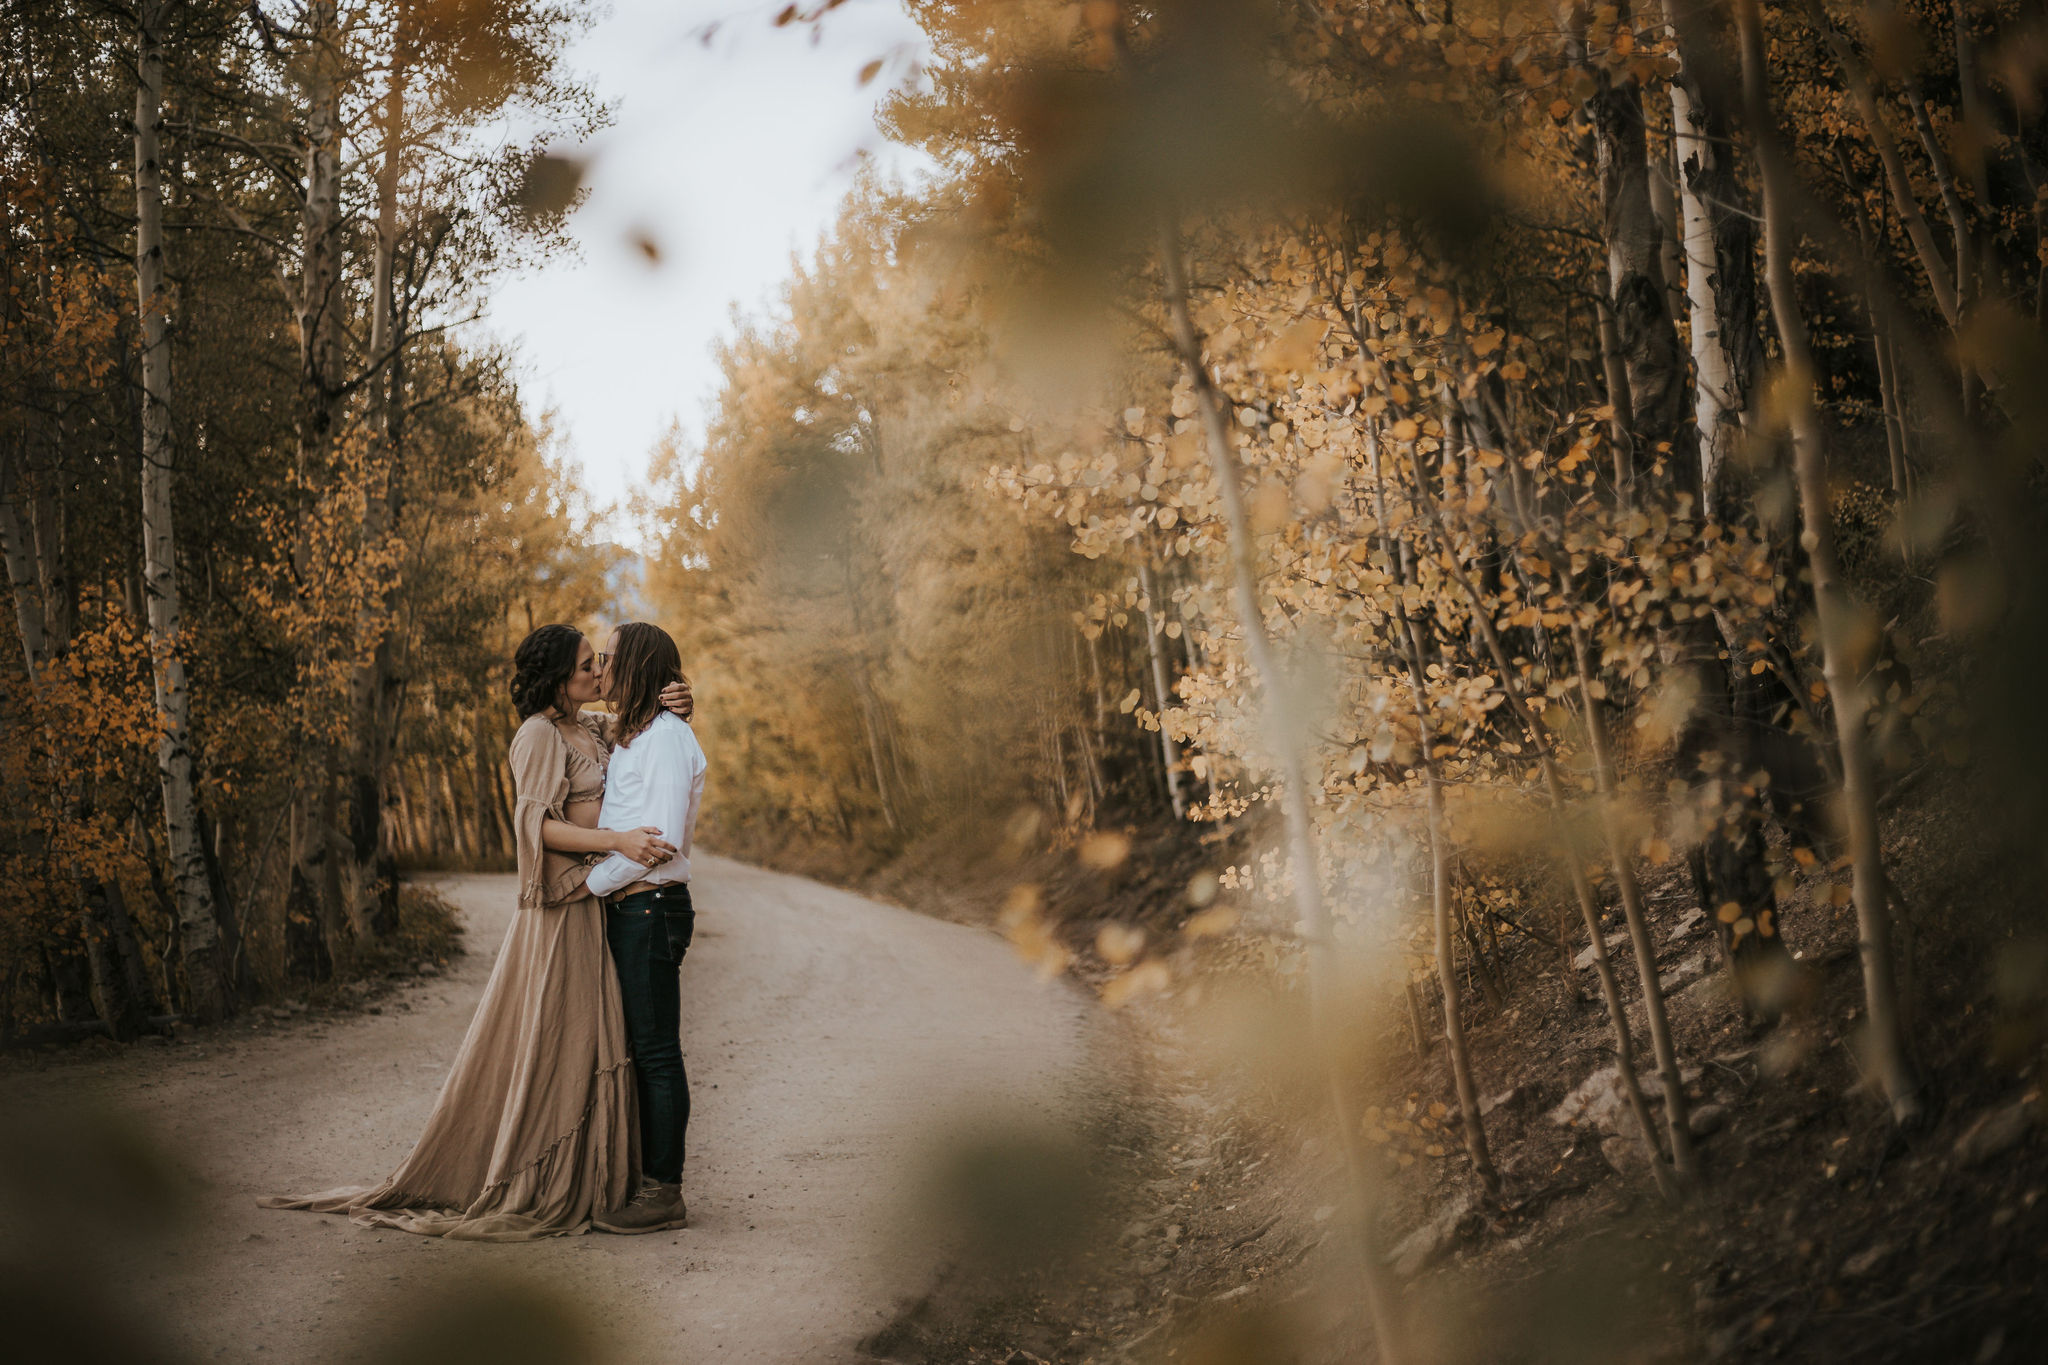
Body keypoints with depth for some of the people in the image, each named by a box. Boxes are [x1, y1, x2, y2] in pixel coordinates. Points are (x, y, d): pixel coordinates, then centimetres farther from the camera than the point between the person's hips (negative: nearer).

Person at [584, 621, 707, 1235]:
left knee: (656, 1052, -5)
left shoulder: (668, 736, -13)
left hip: (651, 907, -10)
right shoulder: (627, 736, 17)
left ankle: (665, 1193, 0)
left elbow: (661, 837, -19)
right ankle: (643, 1179, 19)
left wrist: (591, 882, -12)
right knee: (634, 1049, 12)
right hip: (625, 908, 10)